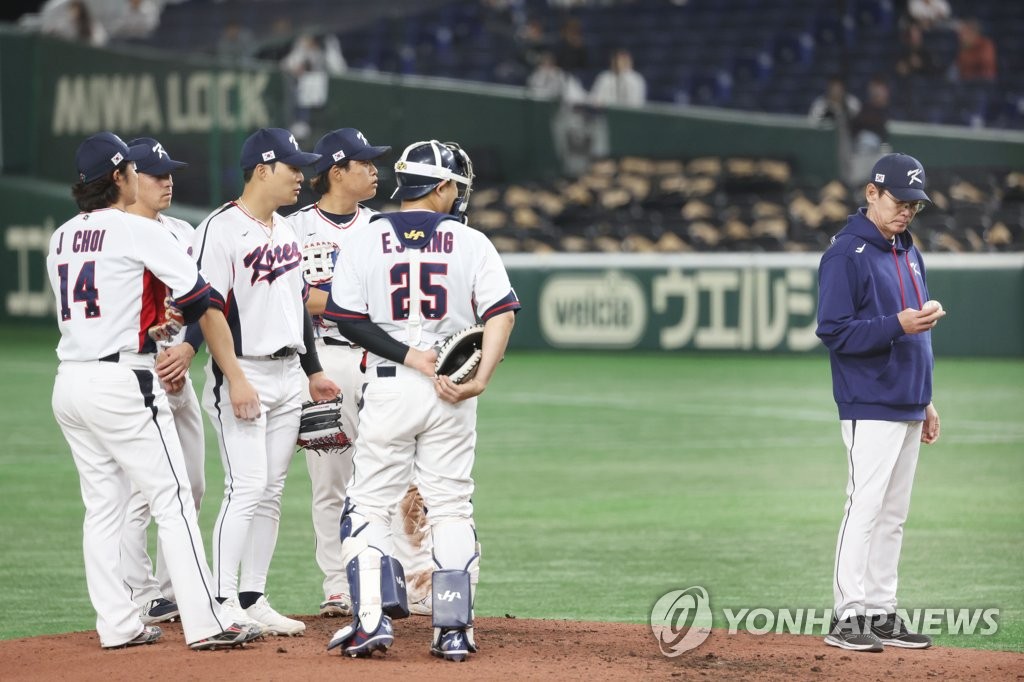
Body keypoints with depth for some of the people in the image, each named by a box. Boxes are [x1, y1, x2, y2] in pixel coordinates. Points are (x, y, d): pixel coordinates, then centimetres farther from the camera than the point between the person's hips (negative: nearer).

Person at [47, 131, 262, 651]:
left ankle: (117, 626, 11)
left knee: (102, 506, 11)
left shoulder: (60, 239, 12)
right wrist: (234, 376, -6)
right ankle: (205, 623, -8)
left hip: (69, 386, 7)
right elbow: (204, 303, -9)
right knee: (172, 501, -5)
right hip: (122, 382, -7)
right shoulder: (141, 233, -8)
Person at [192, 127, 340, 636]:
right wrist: (231, 380, -21)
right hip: (243, 375, -8)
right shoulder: (220, 230, -12)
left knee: (270, 493, 8)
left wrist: (312, 370, 20)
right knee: (246, 488, -12)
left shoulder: (286, 230, 15)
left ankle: (253, 599, 13)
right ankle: (224, 604, -9)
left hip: (287, 377, 8)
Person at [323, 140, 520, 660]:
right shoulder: (471, 243, 2)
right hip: (453, 394, 1)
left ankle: (372, 618, -5)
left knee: (369, 505, 7)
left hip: (387, 386, -1)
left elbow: (347, 318, -6)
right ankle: (453, 630, 4)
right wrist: (478, 382, -15)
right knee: (452, 509, 8)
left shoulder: (365, 241, 2)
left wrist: (409, 357, -8)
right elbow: (502, 312, -8)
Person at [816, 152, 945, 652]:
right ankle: (848, 617, -8)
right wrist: (897, 325, -26)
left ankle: (881, 613, 13)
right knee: (865, 507, -10)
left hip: (907, 407, 8)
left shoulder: (907, 252, 16)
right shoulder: (846, 254, -10)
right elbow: (834, 330, -16)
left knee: (893, 516, 9)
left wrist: (926, 401, 19)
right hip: (870, 407, -8)